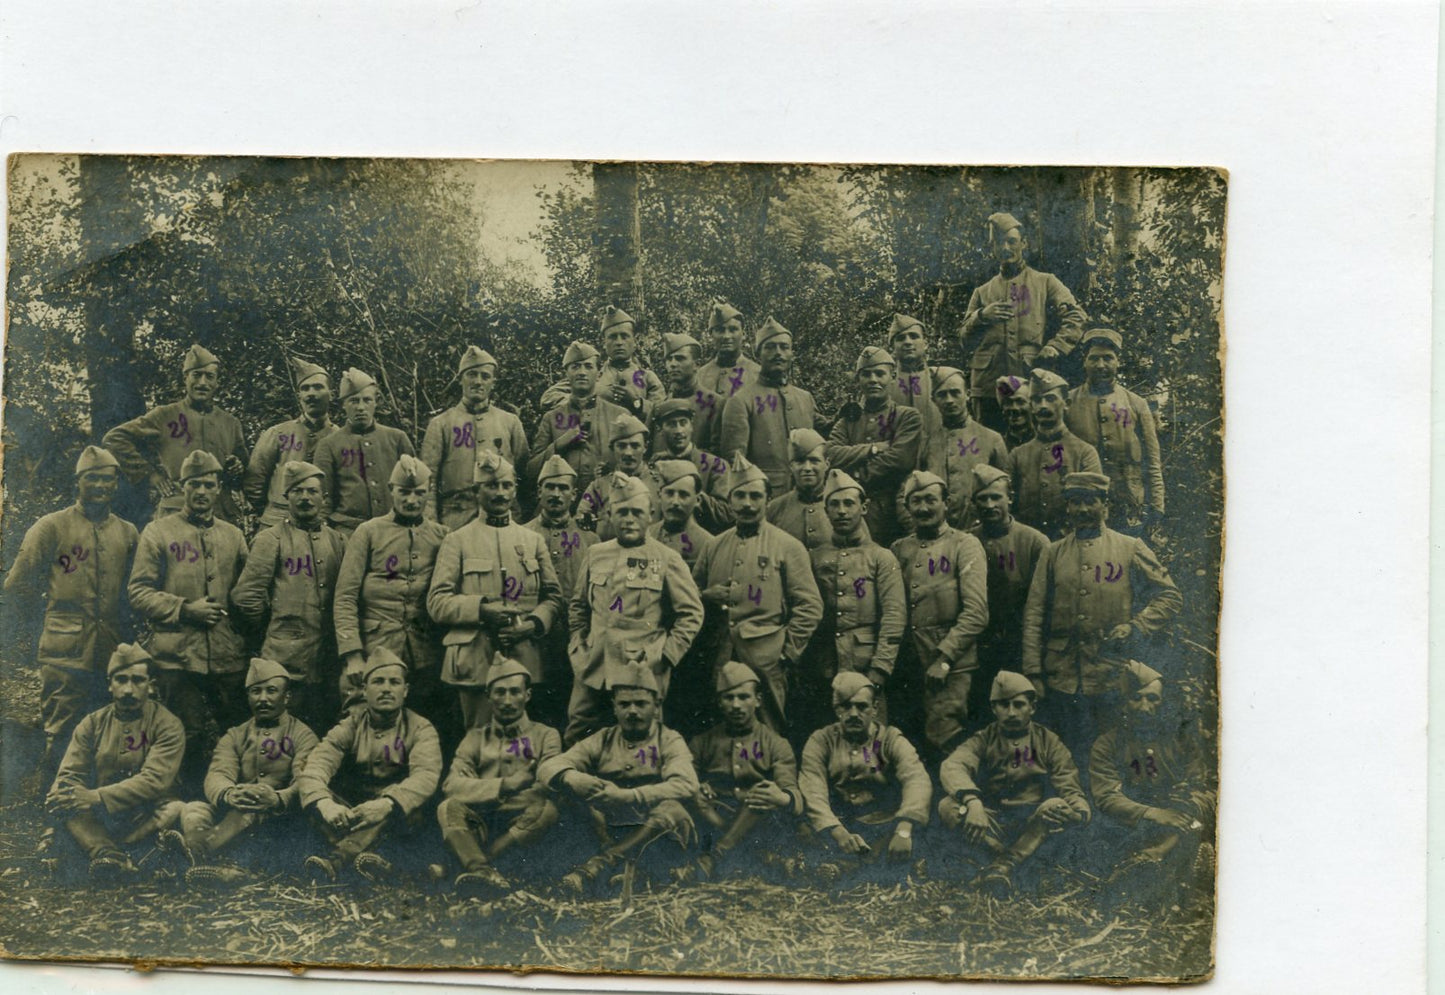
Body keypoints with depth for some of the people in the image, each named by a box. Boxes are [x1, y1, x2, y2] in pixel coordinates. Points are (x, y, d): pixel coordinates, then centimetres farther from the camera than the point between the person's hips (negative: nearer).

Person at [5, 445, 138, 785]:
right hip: (65, 651, -4)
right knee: (61, 737, -2)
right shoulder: (52, 527, -1)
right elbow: (17, 585, 3)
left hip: (113, 651, 4)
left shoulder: (128, 533, 12)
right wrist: (43, 618, 10)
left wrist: (124, 623, 11)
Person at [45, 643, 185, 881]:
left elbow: (154, 780, -17)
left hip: (149, 817, -3)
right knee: (64, 800, -25)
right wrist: (62, 794, -25)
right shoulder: (92, 724, 8)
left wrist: (96, 798, -29)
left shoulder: (167, 725, -4)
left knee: (177, 810, -35)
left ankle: (97, 846, -35)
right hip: (101, 817, 3)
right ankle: (106, 853, -45)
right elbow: (69, 774, 2)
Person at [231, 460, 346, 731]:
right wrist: (275, 626, 5)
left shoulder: (337, 541, 14)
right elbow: (245, 595, -3)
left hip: (328, 662, 4)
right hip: (287, 658, -4)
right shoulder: (271, 539, 0)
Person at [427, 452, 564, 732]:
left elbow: (554, 596, 13)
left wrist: (533, 624, -7)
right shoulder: (457, 541, 7)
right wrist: (481, 609, -16)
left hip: (525, 663, 3)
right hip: (476, 663, -2)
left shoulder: (533, 540, 16)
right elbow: (436, 603, -2)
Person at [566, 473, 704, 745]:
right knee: (575, 741, 6)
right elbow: (578, 605, 20)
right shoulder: (595, 555, 10)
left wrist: (664, 657, -7)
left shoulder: (667, 560, -2)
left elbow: (691, 614, -1)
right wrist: (578, 645, 9)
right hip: (591, 670, 4)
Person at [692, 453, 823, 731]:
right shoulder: (714, 547, 15)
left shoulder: (787, 547, 3)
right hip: (718, 662, 4)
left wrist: (787, 653, -5)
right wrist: (707, 596, -1)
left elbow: (810, 606, 0)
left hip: (765, 663, -3)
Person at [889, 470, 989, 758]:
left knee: (942, 740, -10)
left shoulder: (964, 545, -1)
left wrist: (944, 658, -14)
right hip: (906, 667, 5)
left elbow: (976, 613, -9)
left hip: (950, 668, -5)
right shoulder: (899, 550, 13)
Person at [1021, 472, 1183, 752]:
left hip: (1114, 681, -1)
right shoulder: (1053, 554, 9)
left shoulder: (1131, 549, 6)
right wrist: (1033, 673, 0)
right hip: (1062, 681, 1)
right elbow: (1033, 616, 7)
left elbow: (1170, 597, 8)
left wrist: (1136, 627, -7)